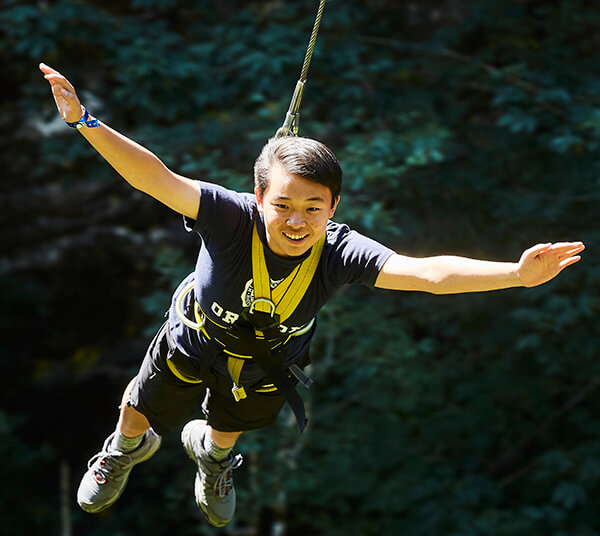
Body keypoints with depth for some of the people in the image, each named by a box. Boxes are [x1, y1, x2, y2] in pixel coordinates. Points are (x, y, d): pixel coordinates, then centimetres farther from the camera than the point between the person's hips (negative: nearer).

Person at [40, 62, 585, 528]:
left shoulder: (339, 251, -39)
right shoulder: (232, 218, -42)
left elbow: (427, 273, -49)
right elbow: (157, 179, -51)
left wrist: (516, 274, -63)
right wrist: (85, 122, -64)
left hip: (267, 360, 2)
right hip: (195, 337, -2)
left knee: (231, 429, 33)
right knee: (140, 415, 25)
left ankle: (211, 451, 71)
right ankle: (127, 448, 63)